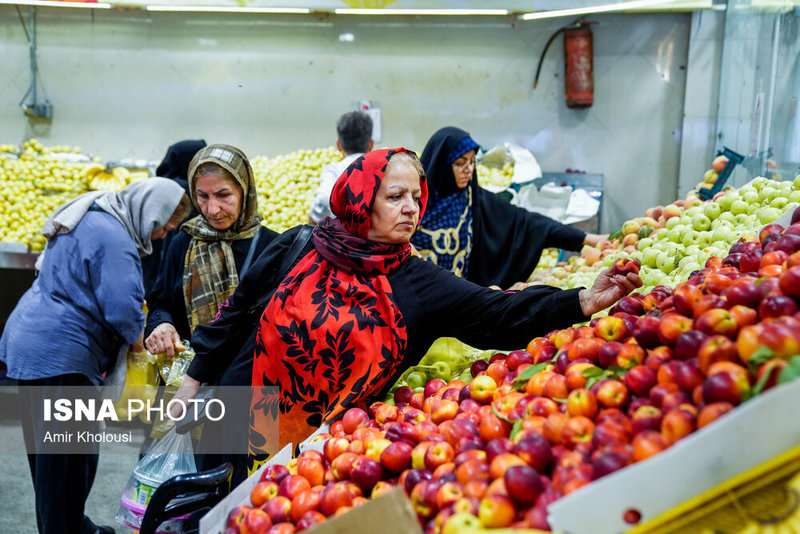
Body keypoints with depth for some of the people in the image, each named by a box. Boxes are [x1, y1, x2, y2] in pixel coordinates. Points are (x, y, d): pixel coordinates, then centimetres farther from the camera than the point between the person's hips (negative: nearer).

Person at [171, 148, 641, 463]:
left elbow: (500, 314, -18)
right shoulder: (299, 249, -5)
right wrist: (195, 379, 6)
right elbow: (238, 311, 5)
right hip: (253, 427, 1)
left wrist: (585, 301, -30)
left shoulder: (421, 283, -7)